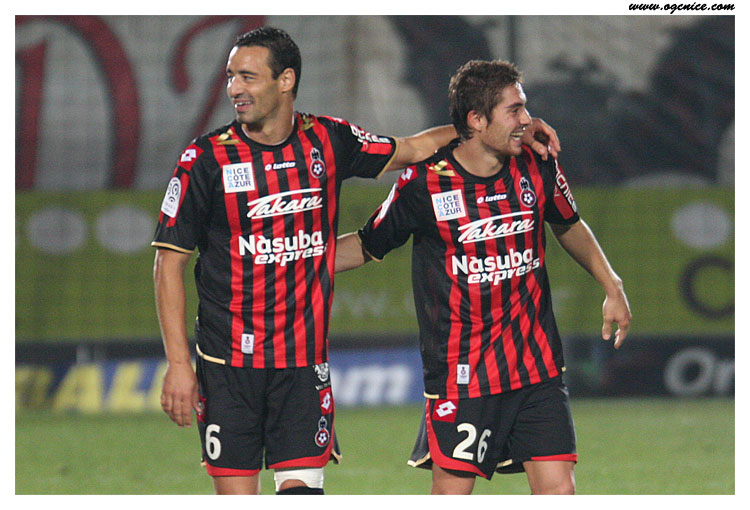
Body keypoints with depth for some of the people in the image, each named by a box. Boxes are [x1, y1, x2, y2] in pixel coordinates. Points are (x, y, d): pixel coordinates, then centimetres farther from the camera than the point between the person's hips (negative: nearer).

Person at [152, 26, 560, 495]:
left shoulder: (327, 141, 3)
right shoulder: (206, 158, -4)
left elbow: (412, 149, 20)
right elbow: (170, 262, -2)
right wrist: (178, 364, -8)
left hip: (304, 362, 1)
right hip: (227, 364, -1)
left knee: (301, 487, -11)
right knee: (236, 495, -2)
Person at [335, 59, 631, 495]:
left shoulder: (538, 168, 1)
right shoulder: (425, 182, -9)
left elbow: (570, 226, 23)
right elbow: (368, 246, 6)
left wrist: (613, 287, 19)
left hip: (538, 366, 3)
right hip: (459, 373, -3)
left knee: (557, 490, -4)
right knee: (452, 492, -4)